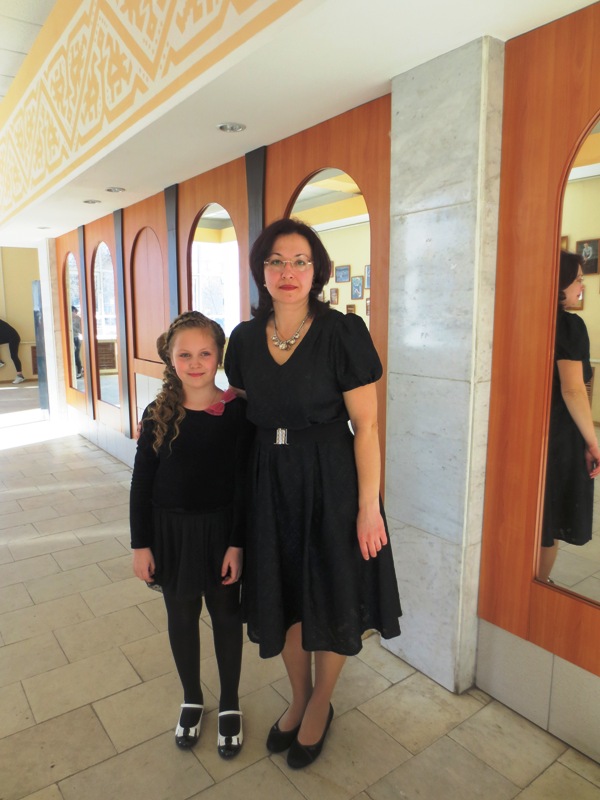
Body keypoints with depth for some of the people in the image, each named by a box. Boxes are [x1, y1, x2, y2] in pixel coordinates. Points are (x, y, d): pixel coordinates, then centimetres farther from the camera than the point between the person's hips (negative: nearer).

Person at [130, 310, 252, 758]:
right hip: (170, 530, 2)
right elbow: (142, 483, -1)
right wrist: (141, 544, -1)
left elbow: (244, 483, -10)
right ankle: (192, 700, 43)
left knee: (226, 614, 14)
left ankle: (230, 704, 38)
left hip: (221, 529, -2)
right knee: (181, 615, 18)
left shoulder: (237, 412, -12)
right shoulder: (158, 415, -7)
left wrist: (237, 543, -10)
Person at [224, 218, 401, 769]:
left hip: (330, 481, -4)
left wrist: (369, 506, -14)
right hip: (269, 481, 5)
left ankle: (320, 706, 41)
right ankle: (299, 698, 45)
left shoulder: (343, 333, -13)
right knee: (283, 598, 18)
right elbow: (240, 418, 9)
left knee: (330, 600, 13)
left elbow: (366, 424, -13)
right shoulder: (245, 339, 2)